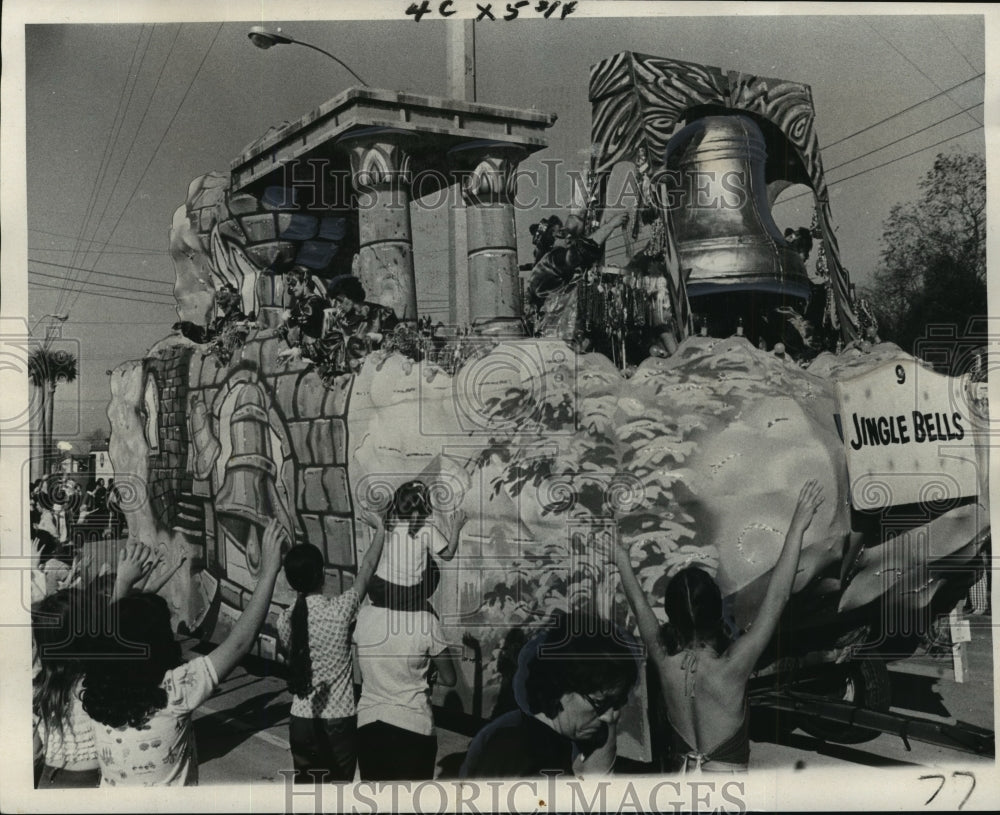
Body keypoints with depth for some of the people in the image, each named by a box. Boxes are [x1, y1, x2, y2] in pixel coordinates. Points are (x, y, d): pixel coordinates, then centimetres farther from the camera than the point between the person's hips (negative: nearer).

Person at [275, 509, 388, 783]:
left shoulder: (286, 620, -5)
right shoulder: (339, 610, -16)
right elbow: (366, 570, -5)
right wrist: (380, 529, 7)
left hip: (302, 721, 4)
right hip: (338, 722, -3)